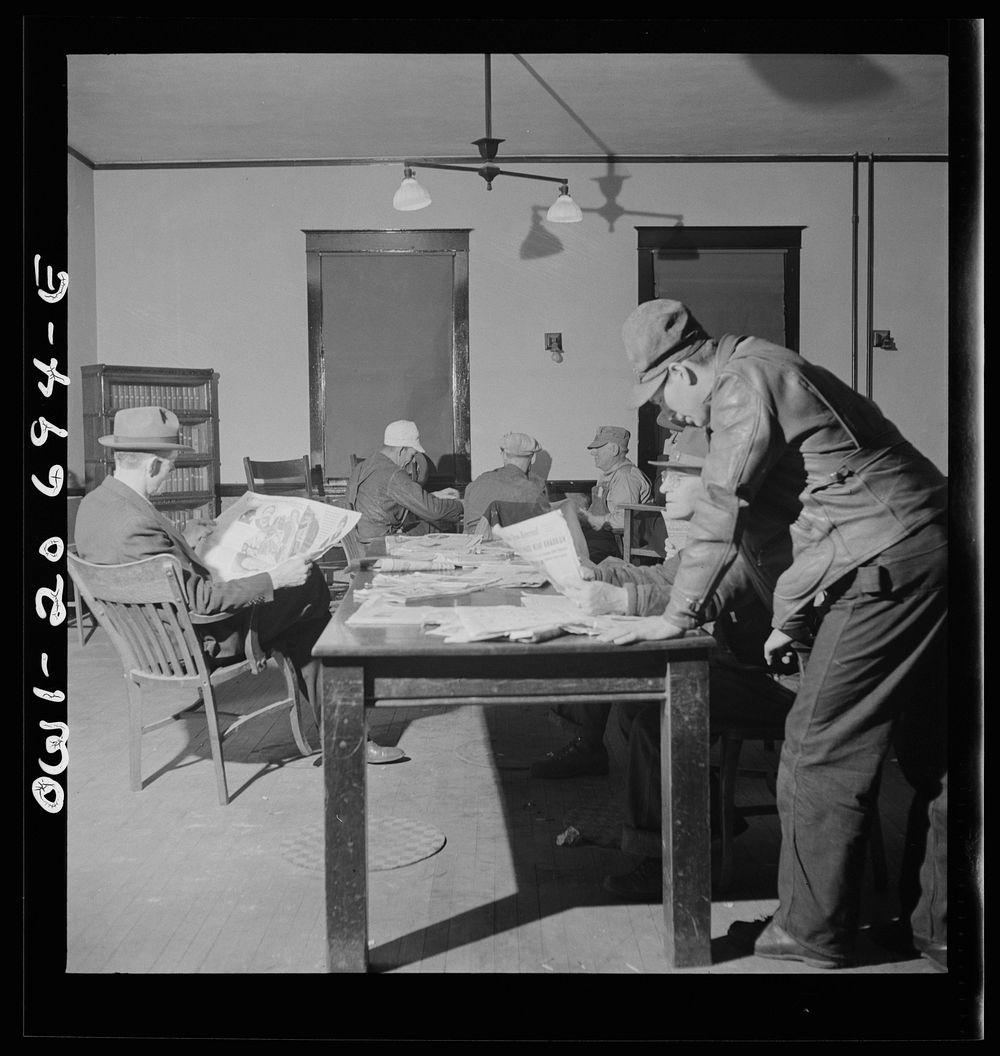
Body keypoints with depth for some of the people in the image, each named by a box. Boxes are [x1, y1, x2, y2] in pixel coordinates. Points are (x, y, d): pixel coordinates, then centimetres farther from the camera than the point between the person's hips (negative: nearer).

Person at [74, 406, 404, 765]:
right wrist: (274, 579, -23)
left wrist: (186, 546, 17)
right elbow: (200, 598, -30)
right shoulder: (134, 526, -32)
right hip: (199, 643, -10)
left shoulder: (94, 503, -2)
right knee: (309, 586, -2)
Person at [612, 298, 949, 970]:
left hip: (884, 566, -11)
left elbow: (723, 509, -13)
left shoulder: (745, 380, -9)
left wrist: (681, 615, -5)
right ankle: (943, 931, 22)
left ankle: (812, 933, 8)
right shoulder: (770, 372, 22)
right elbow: (771, 510, 24)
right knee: (935, 756, 13)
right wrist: (791, 618, 26)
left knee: (820, 756, -3)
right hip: (931, 554, 11)